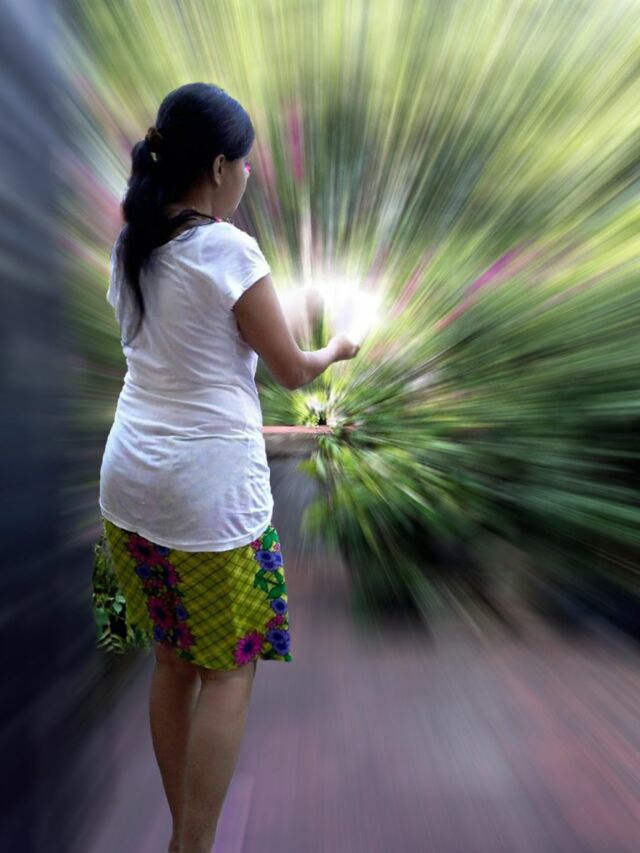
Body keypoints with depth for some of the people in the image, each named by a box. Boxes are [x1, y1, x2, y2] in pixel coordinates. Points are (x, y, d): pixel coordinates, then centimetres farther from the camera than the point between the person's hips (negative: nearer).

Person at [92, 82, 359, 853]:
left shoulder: (130, 246, 9)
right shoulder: (227, 248, -13)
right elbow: (293, 372, -7)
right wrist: (337, 349, 13)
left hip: (129, 480, 8)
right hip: (209, 486, -7)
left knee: (171, 660, 20)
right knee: (228, 672, 10)